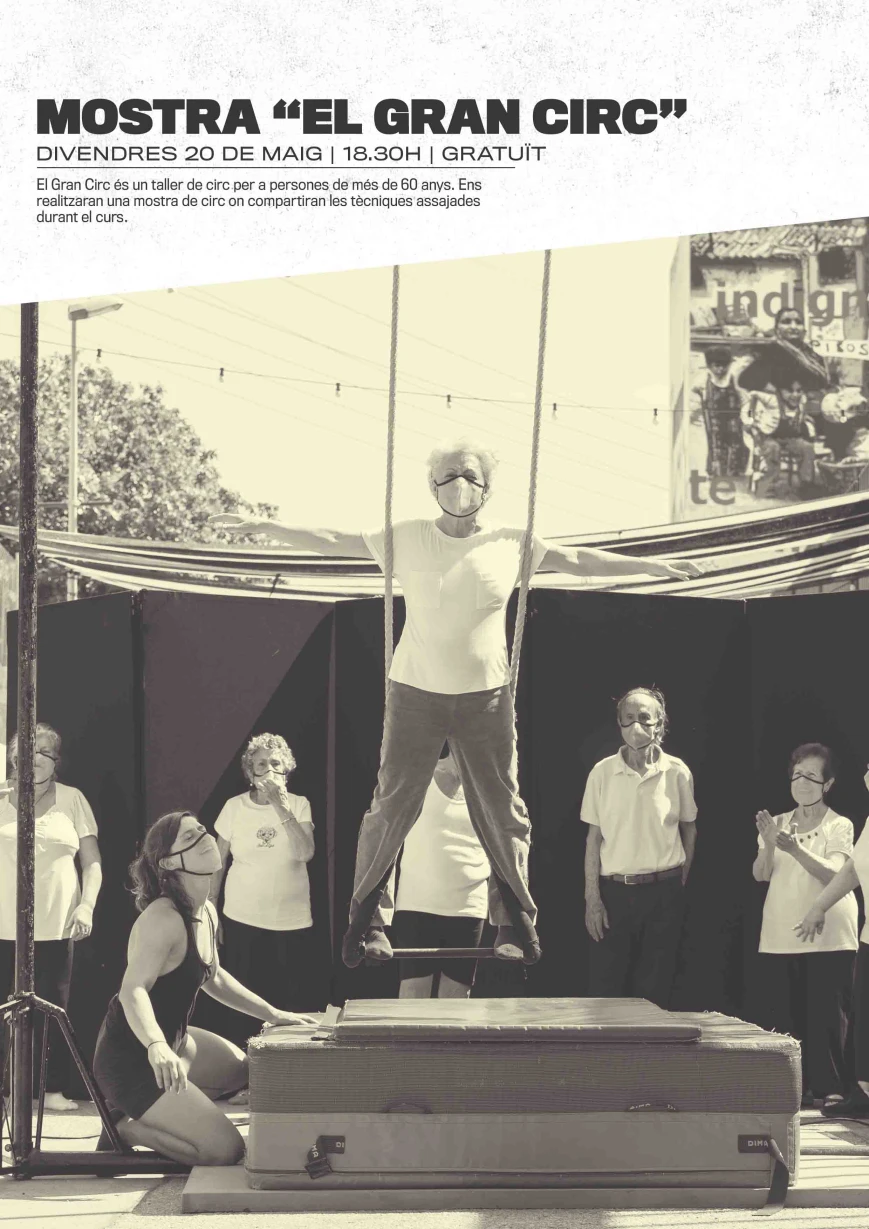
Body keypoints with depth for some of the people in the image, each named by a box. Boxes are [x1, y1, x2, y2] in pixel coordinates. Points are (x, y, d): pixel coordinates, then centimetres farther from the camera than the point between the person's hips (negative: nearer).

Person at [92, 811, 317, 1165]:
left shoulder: (206, 913, 5)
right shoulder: (163, 919, -24)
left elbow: (213, 978, 22)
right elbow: (133, 991, -35)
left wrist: (273, 1014, 19)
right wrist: (157, 1047, -53)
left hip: (172, 1042, 9)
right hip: (130, 1059, -9)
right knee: (225, 1149, -12)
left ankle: (140, 1113, 19)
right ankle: (123, 1126, 1)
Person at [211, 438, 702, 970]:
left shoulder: (511, 543, 2)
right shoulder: (406, 538, 0)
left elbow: (579, 560, 9)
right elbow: (331, 542, 3)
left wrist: (649, 565, 8)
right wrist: (263, 527, -2)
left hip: (487, 697, 1)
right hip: (415, 692, -1)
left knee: (503, 813, 6)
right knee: (391, 808, 1)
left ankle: (517, 925, 20)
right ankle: (368, 923, 14)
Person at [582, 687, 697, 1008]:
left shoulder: (677, 772, -1)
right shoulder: (602, 772, -1)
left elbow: (689, 830, 11)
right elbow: (594, 838, 2)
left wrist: (679, 883, 8)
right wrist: (592, 898, -3)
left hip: (663, 894, 0)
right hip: (614, 891, 0)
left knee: (654, 993, 5)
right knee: (605, 988, -1)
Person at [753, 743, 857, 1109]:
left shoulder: (839, 827, 0)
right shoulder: (778, 824, 12)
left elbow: (832, 874, -15)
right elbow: (760, 874, 0)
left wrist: (796, 850, -31)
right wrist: (768, 846, -20)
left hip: (828, 939, -3)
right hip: (780, 937, 3)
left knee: (826, 1015, -5)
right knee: (781, 1015, 1)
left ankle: (829, 1087, 1)